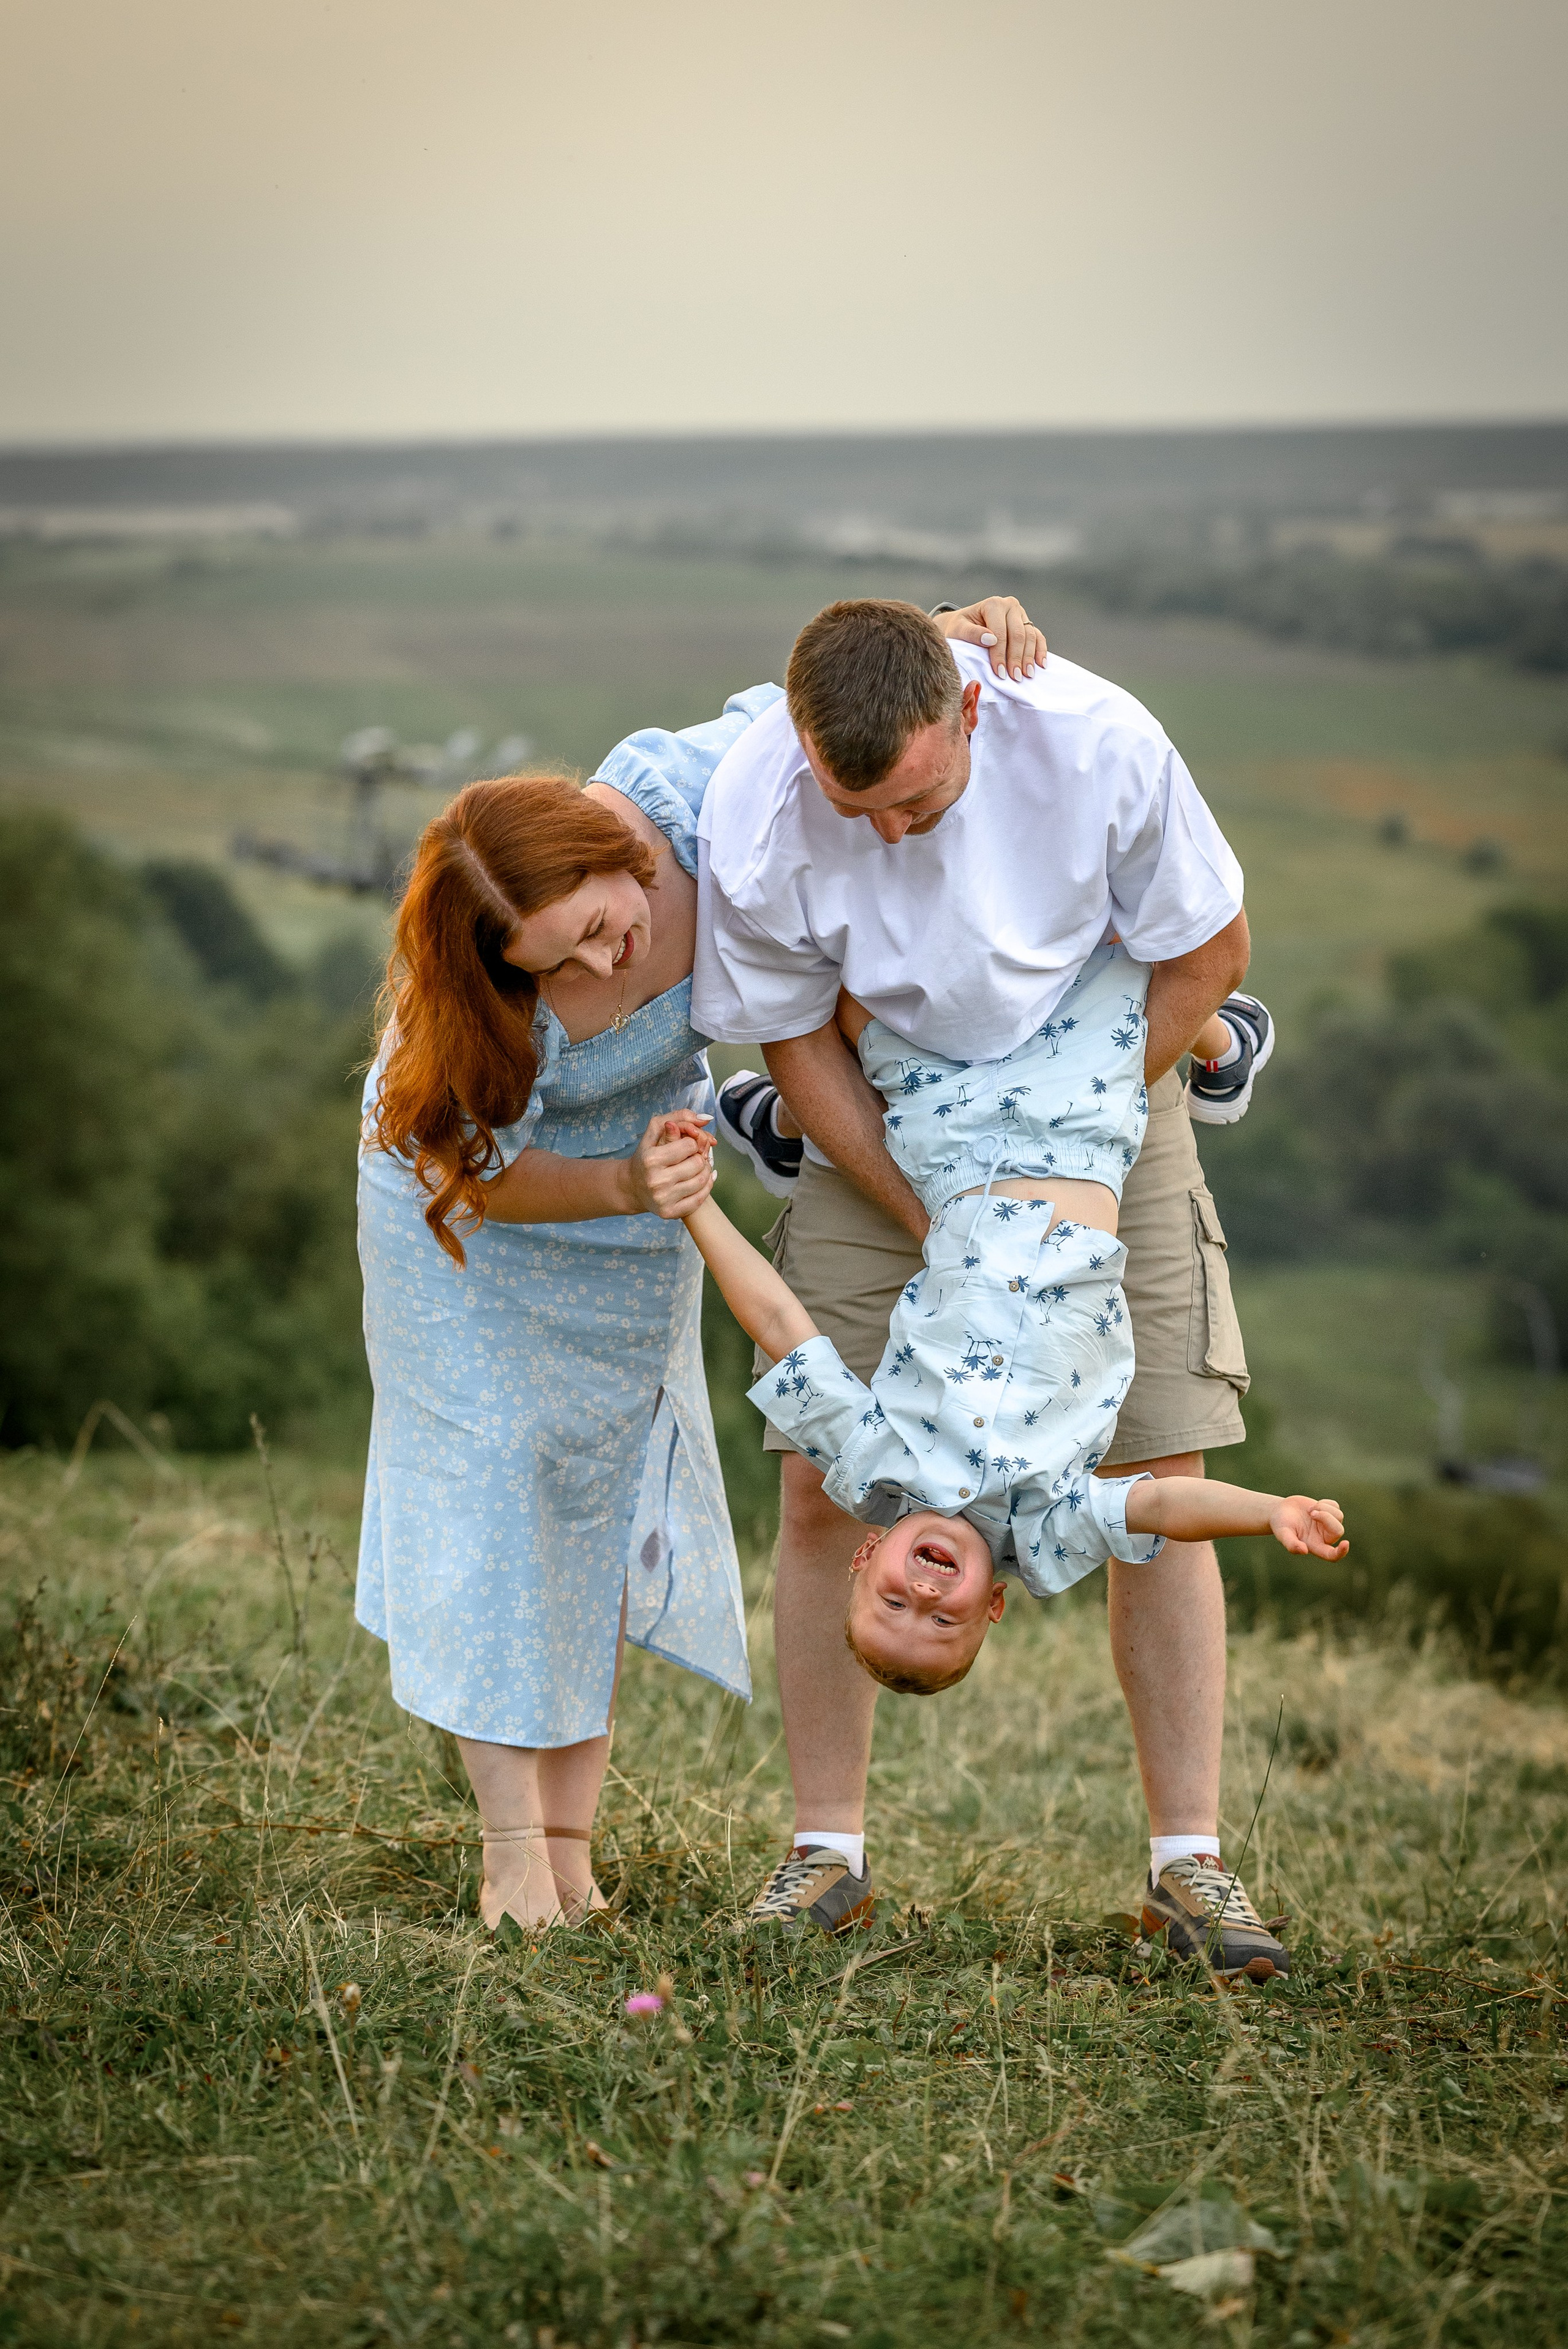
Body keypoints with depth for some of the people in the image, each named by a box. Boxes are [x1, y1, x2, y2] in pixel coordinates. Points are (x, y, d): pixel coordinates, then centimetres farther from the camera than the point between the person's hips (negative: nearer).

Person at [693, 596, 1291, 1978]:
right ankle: (829, 1850, 6)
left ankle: (1190, 1862, 1)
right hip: (881, 1137, 0)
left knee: (1161, 1481, -6)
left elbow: (1209, 950, -12)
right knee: (819, 1486, -7)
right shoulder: (753, 821, -27)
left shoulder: (1096, 745, -29)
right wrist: (935, 1226, -16)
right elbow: (797, 1043, -11)